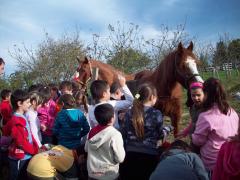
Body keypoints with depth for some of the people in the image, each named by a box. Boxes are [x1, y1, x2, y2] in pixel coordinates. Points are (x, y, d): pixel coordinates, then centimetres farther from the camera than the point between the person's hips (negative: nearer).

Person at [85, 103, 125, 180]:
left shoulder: (92, 132, -6)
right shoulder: (115, 134, -24)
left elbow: (86, 149, 10)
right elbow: (120, 159, -19)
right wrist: (121, 149, -2)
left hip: (92, 173, 5)